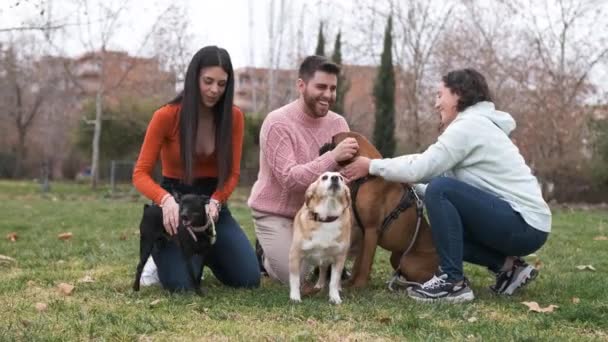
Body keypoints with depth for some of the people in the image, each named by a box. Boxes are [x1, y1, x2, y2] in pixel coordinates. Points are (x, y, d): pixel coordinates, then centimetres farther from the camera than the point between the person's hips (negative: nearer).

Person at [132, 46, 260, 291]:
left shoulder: (234, 117, -6)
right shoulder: (166, 116, -15)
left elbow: (232, 173, -5)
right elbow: (140, 174, -15)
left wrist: (215, 202, -26)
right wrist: (166, 200, -36)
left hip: (213, 202, 3)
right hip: (176, 201, -3)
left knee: (249, 279, -12)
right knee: (180, 284, -25)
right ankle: (162, 254, 13)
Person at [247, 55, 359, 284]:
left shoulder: (338, 123, -1)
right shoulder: (277, 124, -19)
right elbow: (290, 179, -28)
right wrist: (333, 157, -38)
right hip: (275, 215, -5)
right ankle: (265, 256, 15)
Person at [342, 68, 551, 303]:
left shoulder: (469, 125, -12)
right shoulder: (476, 124, 19)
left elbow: (420, 168, -16)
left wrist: (372, 166, -5)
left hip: (525, 226, -10)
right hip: (521, 224, 10)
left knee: (440, 189, -22)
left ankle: (453, 282, -16)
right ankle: (507, 266, 10)